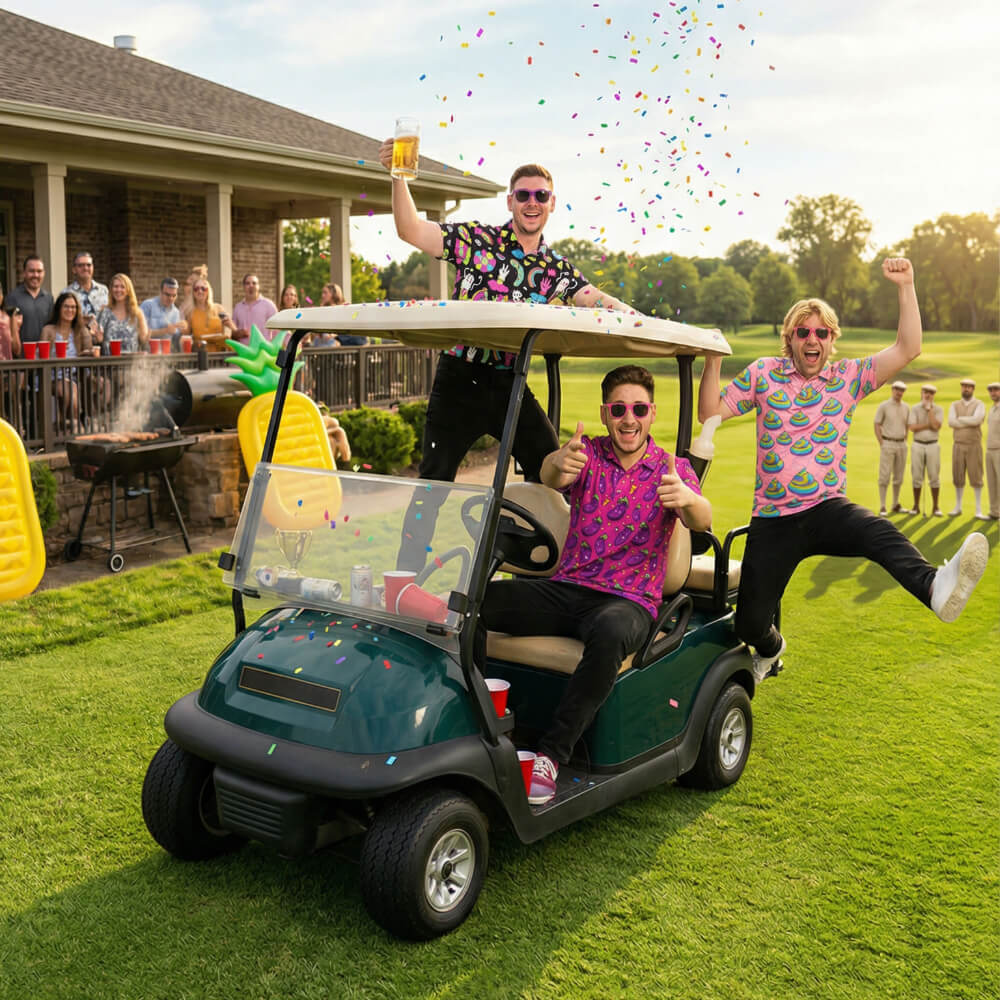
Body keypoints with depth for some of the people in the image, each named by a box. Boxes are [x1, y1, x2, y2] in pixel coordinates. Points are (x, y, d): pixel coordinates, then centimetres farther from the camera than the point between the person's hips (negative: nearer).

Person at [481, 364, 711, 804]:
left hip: (629, 599, -2)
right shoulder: (588, 453, 7)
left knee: (610, 632, -40)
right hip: (566, 588, 2)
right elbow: (549, 476, -17)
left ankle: (551, 754, -31)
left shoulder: (672, 468, 5)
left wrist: (686, 499, -41)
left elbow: (701, 520, -15)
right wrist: (559, 464, -43)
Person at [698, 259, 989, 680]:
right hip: (773, 520, 0)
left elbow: (908, 348, -4)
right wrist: (712, 363, -11)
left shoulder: (849, 376, 5)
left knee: (880, 532, -36)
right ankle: (770, 649, 40)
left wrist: (905, 286, -12)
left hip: (827, 509, 0)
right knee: (749, 623, 3)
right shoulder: (763, 373, 4)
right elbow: (710, 413, 4)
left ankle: (935, 587, -64)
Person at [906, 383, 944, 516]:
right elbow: (912, 427, -10)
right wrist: (929, 425, -13)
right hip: (917, 445, 0)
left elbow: (936, 426, -15)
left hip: (933, 446, 0)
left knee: (934, 477, 0)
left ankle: (936, 507, 6)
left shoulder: (938, 409, 2)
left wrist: (929, 408, -12)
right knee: (916, 477, 3)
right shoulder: (914, 408, 3)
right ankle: (916, 506, 10)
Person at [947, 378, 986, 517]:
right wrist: (970, 423, -16)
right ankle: (958, 507, 16)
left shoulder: (979, 405, -4)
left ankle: (978, 510, 5)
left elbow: (976, 420, -25)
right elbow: (951, 422, -12)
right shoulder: (954, 405, 6)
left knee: (976, 478, -3)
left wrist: (960, 419, -12)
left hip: (974, 447, -3)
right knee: (958, 478, 6)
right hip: (958, 447, 3)